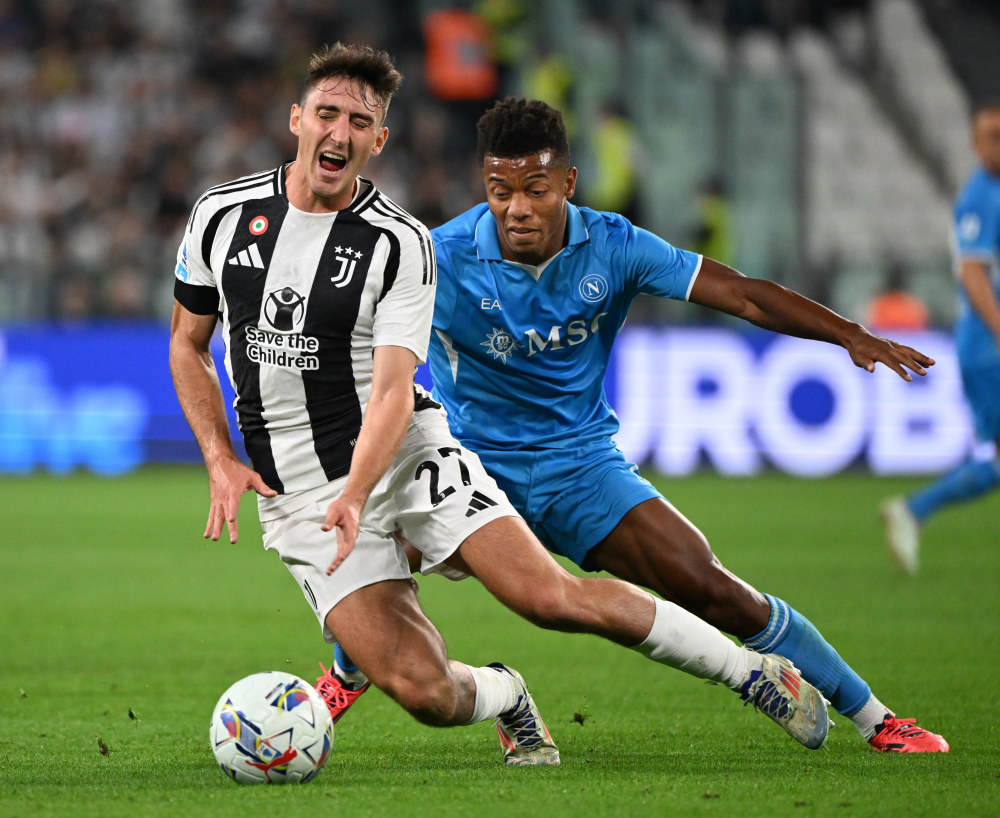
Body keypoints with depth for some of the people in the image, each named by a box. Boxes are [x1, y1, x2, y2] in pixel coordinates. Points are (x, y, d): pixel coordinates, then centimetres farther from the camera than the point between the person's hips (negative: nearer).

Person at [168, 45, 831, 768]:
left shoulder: (400, 242, -9)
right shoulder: (221, 216, 0)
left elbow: (392, 390, -16)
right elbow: (188, 342, 13)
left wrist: (355, 496, -32)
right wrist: (220, 460, -1)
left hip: (407, 453, -1)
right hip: (298, 495, 1)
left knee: (552, 597, -18)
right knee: (424, 691, -16)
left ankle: (755, 674, 1)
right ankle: (503, 698, 21)